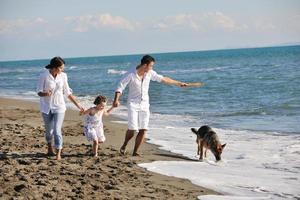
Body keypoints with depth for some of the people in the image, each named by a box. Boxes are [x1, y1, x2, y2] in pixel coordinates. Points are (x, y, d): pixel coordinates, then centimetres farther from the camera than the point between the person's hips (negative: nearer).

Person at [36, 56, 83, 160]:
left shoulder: (63, 76, -5)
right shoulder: (44, 76, -15)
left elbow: (67, 92, 4)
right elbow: (39, 92, -10)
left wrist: (77, 105, 4)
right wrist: (45, 93, -33)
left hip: (59, 107, 1)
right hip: (46, 107, -1)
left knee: (57, 130, -11)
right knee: (49, 130, 14)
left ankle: (58, 154, -6)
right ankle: (50, 149, 38)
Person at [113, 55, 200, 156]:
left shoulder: (150, 73, 0)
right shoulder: (130, 74, -14)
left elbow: (163, 79, 12)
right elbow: (120, 87, -15)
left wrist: (178, 83, 18)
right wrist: (116, 100, -31)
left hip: (144, 105, 5)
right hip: (133, 103, -4)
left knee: (143, 130, -5)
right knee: (132, 128, -13)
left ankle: (135, 152, 5)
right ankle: (124, 145, 15)